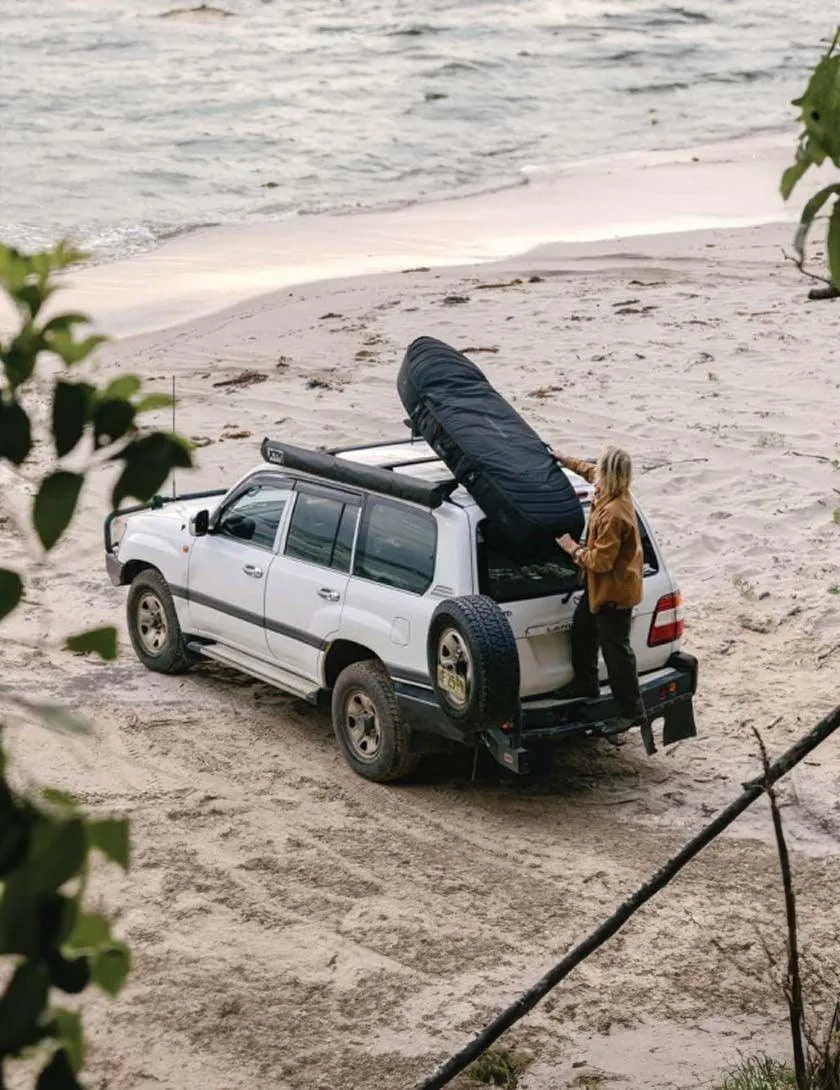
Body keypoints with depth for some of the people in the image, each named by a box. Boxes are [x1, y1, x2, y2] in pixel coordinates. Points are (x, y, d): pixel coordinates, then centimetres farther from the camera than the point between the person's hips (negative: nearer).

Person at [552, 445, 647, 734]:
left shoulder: (612, 514, -34)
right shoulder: (616, 495, -5)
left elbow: (602, 561, -29)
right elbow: (589, 471, 20)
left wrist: (574, 549, -15)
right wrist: (564, 460, 27)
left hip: (614, 591, -10)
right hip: (599, 587, 10)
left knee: (615, 650, 0)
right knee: (582, 631, 27)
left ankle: (632, 712, 12)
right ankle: (585, 684, 47)